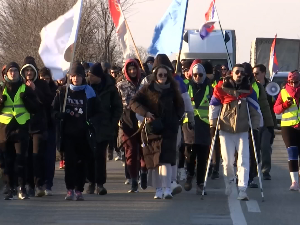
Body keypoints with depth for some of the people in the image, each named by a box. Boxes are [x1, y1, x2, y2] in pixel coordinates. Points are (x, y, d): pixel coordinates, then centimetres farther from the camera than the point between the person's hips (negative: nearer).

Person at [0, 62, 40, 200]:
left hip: (21, 127, -2)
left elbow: (36, 109, 7)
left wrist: (26, 100, -9)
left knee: (21, 158, -11)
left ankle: (22, 188, -8)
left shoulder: (26, 89, 9)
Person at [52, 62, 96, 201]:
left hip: (83, 133, 0)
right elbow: (54, 111, 8)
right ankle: (70, 189, -1)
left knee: (81, 161, -1)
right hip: (68, 132, 0)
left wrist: (89, 121, -5)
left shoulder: (88, 92, 7)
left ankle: (79, 190, 4)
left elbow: (94, 113, 12)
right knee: (69, 160, -7)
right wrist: (62, 115, -12)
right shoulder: (63, 92, 7)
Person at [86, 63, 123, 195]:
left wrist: (113, 123, -2)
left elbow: (118, 107, 6)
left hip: (103, 128, -2)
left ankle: (100, 184, -2)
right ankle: (91, 182, 10)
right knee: (90, 155, 0)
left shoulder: (109, 88, -2)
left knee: (100, 155, -6)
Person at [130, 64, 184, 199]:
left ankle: (167, 189, -19)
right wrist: (145, 113, -15)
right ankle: (158, 189, 12)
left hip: (168, 129, -1)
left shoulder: (172, 90, 8)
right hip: (152, 129, 1)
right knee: (153, 161, 3)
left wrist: (175, 120, 4)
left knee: (165, 159, -14)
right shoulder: (148, 89, 4)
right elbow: (134, 102, -1)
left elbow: (180, 107, 19)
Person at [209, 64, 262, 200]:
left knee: (243, 160, -9)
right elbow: (213, 106, 3)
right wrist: (213, 124, 2)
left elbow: (255, 109, 7)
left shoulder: (248, 90, 1)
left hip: (243, 130, 1)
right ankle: (229, 181, 32)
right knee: (227, 160, 3)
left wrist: (255, 126, 3)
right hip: (225, 130, -1)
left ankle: (242, 190, -10)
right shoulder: (222, 88, -4)